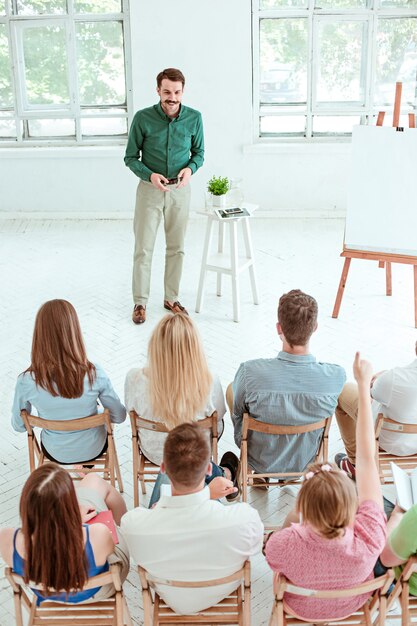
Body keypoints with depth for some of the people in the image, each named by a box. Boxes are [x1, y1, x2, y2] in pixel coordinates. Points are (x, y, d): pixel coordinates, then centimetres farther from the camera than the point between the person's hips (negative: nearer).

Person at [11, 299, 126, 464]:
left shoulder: (26, 381, -28)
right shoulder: (95, 375, -30)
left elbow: (19, 425, -10)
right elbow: (119, 416, -14)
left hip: (55, 454, 1)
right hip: (93, 450, 0)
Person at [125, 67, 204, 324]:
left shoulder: (194, 118, -5)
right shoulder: (143, 118, -11)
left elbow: (199, 152, 7)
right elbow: (131, 158, -4)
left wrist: (190, 168, -15)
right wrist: (150, 175, -22)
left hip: (180, 190, 2)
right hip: (150, 189, -2)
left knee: (176, 248, 10)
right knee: (144, 248, 1)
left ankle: (171, 298, 24)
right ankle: (140, 301, 12)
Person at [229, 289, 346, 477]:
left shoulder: (250, 372, -34)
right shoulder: (336, 376, -30)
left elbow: (237, 416, -14)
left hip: (260, 462, -2)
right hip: (306, 461, 2)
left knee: (231, 389, 23)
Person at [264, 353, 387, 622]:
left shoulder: (284, 544, -46)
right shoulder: (371, 537, -42)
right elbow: (367, 457, -31)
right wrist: (364, 385, -24)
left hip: (302, 608, -1)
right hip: (353, 603, 1)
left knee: (290, 519, 23)